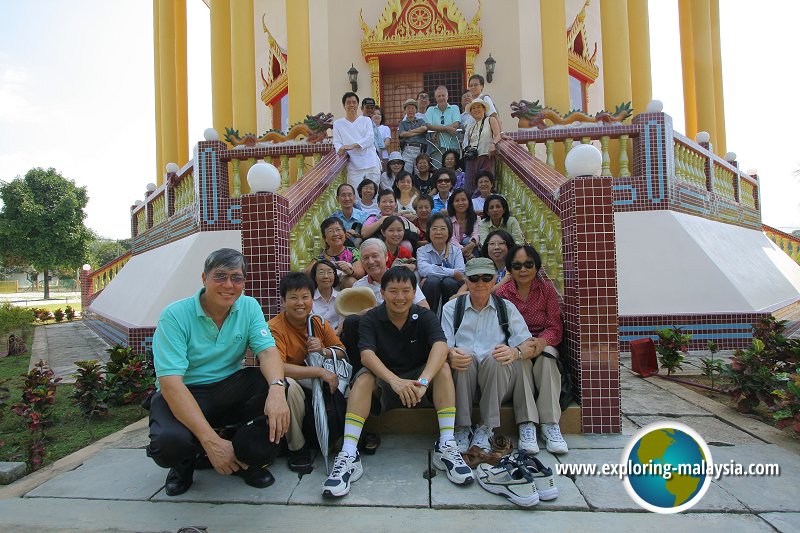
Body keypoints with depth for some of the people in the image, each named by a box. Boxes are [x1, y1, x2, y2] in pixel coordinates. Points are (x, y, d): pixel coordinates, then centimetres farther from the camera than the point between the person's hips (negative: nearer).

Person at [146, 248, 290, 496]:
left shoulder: (249, 307, -3)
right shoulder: (175, 315, -15)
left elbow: (268, 351, -14)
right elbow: (170, 382, -23)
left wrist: (277, 388, -39)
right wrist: (211, 440, -32)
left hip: (230, 388, 3)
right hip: (185, 394, -2)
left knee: (274, 385, -25)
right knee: (168, 442, -33)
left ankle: (245, 458, -2)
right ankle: (185, 463, 7)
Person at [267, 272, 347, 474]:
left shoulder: (319, 323, 0)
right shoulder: (275, 327, -17)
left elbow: (342, 353, 3)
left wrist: (323, 351, -20)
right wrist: (320, 371, -33)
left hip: (320, 385, 5)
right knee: (288, 385, -37)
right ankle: (297, 448, -14)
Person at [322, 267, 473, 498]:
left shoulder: (424, 317, -9)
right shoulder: (371, 319, -11)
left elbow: (440, 346, -29)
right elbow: (367, 354, -28)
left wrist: (423, 381, -48)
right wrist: (395, 380, -47)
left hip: (417, 378, 1)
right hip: (384, 381, 0)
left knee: (443, 368, -26)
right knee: (364, 376, -30)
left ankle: (446, 446, -26)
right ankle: (349, 455, -34)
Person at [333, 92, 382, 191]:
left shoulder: (366, 120, 10)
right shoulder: (338, 123, 12)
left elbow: (370, 138, -4)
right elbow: (336, 142, 6)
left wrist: (352, 146, -17)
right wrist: (341, 149, -19)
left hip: (371, 164, 1)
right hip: (354, 167, 0)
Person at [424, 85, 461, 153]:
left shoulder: (455, 108, 13)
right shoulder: (430, 110, 14)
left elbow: (456, 125, -3)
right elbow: (428, 126, -3)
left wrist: (438, 129, -10)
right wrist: (447, 128, -11)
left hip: (453, 147, 0)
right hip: (436, 147, 0)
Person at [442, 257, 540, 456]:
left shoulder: (506, 308, 12)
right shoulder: (452, 308, 11)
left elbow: (529, 345, 1)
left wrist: (516, 352, -23)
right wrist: (450, 355, -26)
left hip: (498, 377, 1)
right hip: (462, 376, 0)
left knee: (494, 359, -30)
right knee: (465, 356, -30)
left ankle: (486, 429, -19)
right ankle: (462, 428, -23)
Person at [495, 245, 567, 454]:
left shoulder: (547, 288, -1)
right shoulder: (502, 292, -2)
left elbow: (555, 328, -5)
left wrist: (542, 341, -28)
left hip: (543, 344, 1)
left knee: (546, 354, -32)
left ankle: (550, 424, -28)